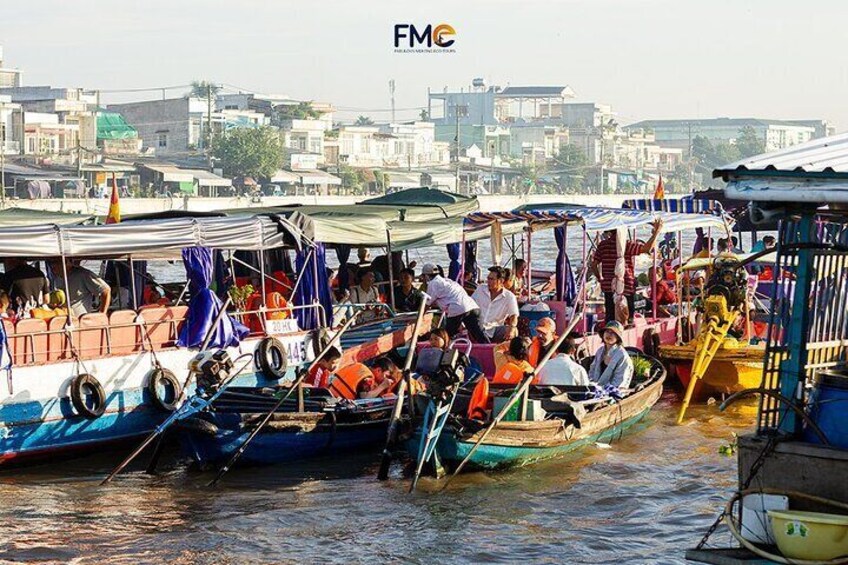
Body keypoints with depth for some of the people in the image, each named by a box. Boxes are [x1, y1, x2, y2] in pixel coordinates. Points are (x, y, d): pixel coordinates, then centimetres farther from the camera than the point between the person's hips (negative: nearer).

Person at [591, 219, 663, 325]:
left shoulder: (602, 245, 2)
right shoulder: (626, 245, -12)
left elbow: (594, 265, 4)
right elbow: (647, 248, -21)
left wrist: (600, 279, 17)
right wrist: (656, 232, -13)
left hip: (608, 287, 4)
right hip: (626, 287, -4)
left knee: (610, 317, 11)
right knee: (628, 319, 5)